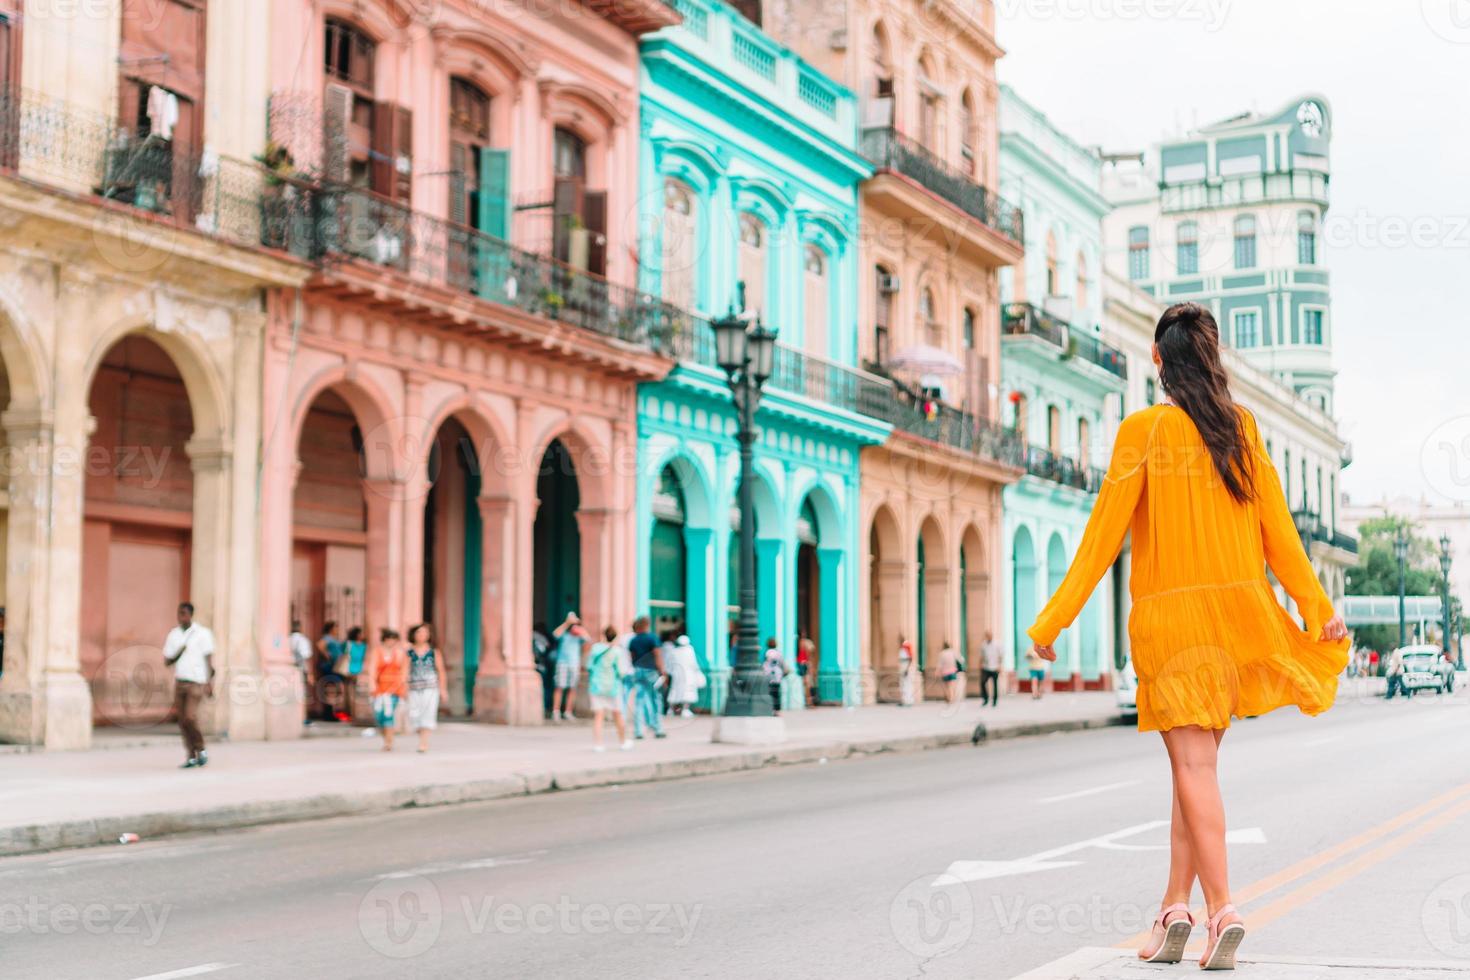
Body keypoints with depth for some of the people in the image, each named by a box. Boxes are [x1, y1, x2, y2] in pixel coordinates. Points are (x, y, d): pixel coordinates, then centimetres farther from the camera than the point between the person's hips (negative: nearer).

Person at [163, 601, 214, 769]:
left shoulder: (202, 633, -2)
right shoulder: (173, 635, 10)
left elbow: (210, 659, -4)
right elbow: (166, 661, 12)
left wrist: (210, 683, -10)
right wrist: (177, 654, -8)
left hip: (196, 681, -5)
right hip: (179, 681, 5)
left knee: (190, 717, -15)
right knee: (182, 720, 1)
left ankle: (201, 750, 3)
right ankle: (191, 757, 8)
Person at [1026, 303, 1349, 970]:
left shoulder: (1144, 429, -6)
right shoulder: (1241, 426, 6)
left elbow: (1106, 533, -8)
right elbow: (1276, 527, 7)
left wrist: (1054, 619, -4)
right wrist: (1317, 606, 16)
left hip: (1169, 614, -4)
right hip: (1238, 608, 4)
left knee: (1193, 765, -3)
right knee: (1195, 763, 12)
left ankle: (1222, 910, -11)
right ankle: (1175, 908, 14)